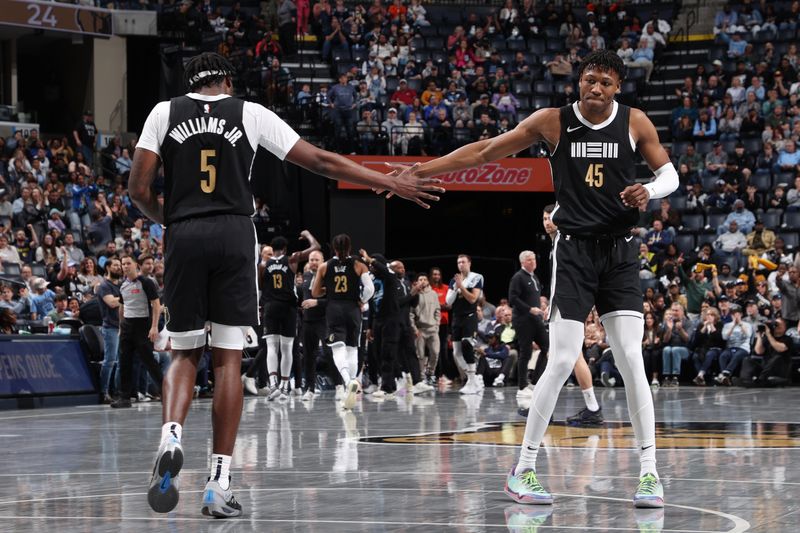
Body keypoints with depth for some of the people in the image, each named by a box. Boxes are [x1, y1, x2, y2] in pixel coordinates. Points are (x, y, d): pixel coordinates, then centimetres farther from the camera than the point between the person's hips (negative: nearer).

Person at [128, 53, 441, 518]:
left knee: (185, 354, 13)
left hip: (184, 237, 1)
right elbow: (321, 162, 8)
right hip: (234, 235, -1)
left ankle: (171, 436, -17)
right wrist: (393, 183, 14)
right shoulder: (250, 113, 10)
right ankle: (220, 483, -2)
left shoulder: (165, 113, 11)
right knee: (228, 359, 2)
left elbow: (139, 189, 4)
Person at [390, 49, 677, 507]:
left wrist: (650, 191, -15)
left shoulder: (635, 123, 2)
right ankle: (523, 470, 1)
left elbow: (670, 173, 10)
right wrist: (417, 172, 0)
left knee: (631, 361, -7)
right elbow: (484, 152, 3)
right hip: (574, 248, -1)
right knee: (562, 361, -9)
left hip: (620, 250, 1)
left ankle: (649, 471, -1)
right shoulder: (552, 122, 0)